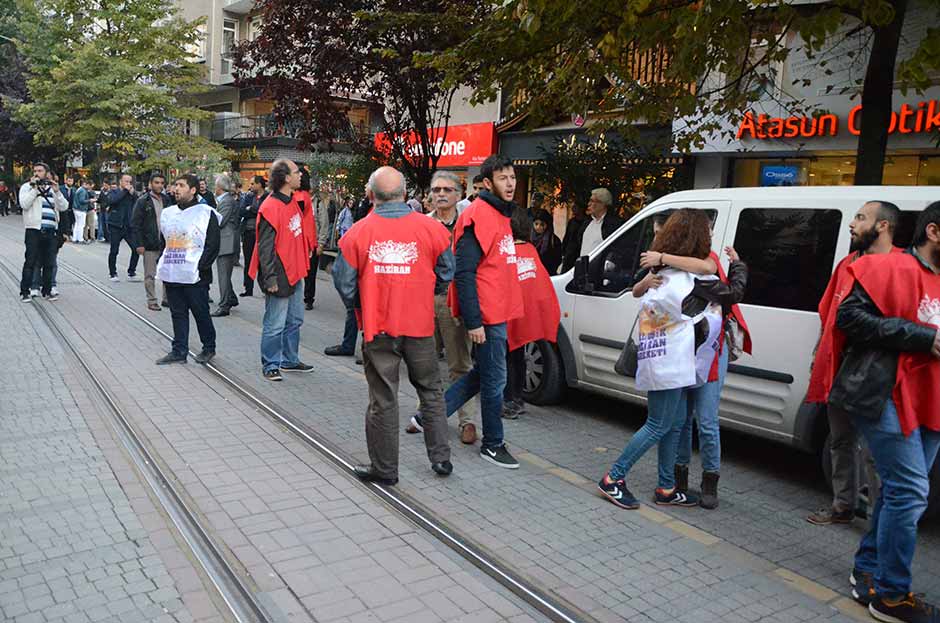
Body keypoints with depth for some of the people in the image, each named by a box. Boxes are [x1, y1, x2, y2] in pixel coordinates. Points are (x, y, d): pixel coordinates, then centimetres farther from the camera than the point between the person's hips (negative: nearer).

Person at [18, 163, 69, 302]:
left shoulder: (53, 188, 18)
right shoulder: (27, 187, 7)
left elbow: (64, 207, 6)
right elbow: (24, 204, -10)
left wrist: (57, 191, -6)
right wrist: (34, 189, -11)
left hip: (51, 231, 4)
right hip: (34, 230, -4)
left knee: (49, 263, 8)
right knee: (31, 262, -4)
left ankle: (47, 290, 18)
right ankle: (24, 292, 2)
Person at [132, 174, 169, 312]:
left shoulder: (166, 200, 10)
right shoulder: (143, 201, -5)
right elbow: (135, 223, -7)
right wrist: (139, 244, -13)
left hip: (165, 243, 4)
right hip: (150, 245, -4)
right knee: (150, 275, 3)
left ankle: (167, 298, 18)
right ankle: (152, 301, 11)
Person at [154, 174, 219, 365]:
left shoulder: (205, 212, -4)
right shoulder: (167, 213, 15)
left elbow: (212, 245, -8)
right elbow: (163, 242, 22)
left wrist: (200, 267, -14)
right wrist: (162, 267, 12)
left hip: (195, 277, -6)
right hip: (171, 276, 6)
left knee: (201, 312, 4)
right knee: (178, 314, 10)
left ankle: (209, 347, 21)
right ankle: (179, 351, 18)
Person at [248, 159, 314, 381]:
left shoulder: (292, 201, 9)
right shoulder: (270, 208, -19)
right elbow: (265, 247, -19)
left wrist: (303, 257, 20)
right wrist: (270, 279, -20)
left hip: (294, 273, 9)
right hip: (279, 277, -9)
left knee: (295, 320, 18)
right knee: (275, 325, 0)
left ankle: (290, 360, 31)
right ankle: (270, 366, 13)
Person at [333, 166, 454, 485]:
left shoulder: (357, 233, -8)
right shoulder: (431, 228, -5)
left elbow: (345, 284, -1)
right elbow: (445, 276, 6)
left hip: (378, 327, -1)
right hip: (420, 325, 1)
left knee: (382, 399, 9)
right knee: (431, 391, 19)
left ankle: (384, 468, 20)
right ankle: (441, 458, 25)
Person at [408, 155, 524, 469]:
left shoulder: (501, 214, 15)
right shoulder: (478, 215, -15)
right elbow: (464, 272, -20)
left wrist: (508, 310, 18)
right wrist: (473, 322, -22)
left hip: (499, 312, 10)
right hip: (486, 314, -10)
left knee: (483, 374, 18)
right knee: (495, 380, 2)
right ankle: (493, 445, 18)